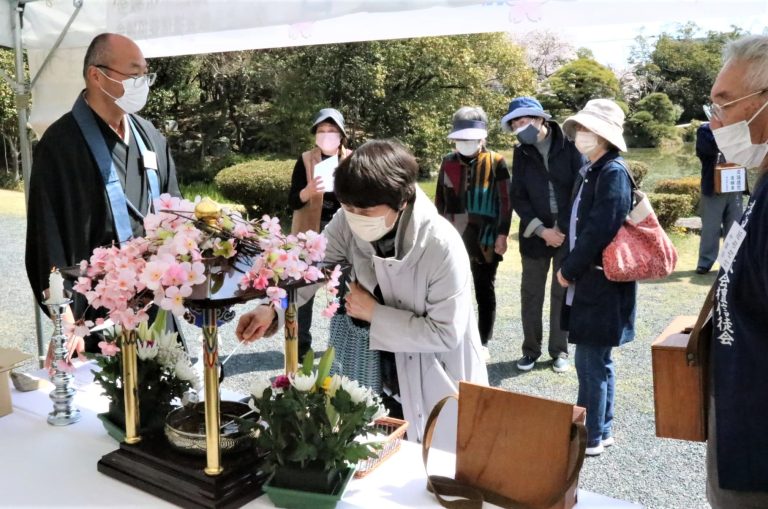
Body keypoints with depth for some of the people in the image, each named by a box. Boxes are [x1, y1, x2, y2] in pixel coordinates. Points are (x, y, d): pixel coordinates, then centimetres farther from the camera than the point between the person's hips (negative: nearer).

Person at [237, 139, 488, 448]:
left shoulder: (442, 246, -30)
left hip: (436, 382, -4)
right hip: (382, 376, 4)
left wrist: (373, 313, -24)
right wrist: (271, 307, -30)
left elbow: (446, 333, -26)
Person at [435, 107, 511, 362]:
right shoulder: (448, 162, 6)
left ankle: (483, 344, 20)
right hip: (452, 238, 3)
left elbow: (505, 202, -5)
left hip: (484, 239, -3)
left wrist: (502, 235, -10)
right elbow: (440, 200, 12)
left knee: (484, 292, 9)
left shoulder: (496, 162, -4)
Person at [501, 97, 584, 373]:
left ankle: (559, 350, 20)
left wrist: (564, 228, -11)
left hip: (568, 233, -2)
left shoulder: (570, 146, -6)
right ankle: (531, 349, 21)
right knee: (531, 293, 7)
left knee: (562, 293, 7)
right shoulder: (521, 153, 3)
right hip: (535, 234, 3)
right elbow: (518, 197, 1)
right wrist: (541, 230, -9)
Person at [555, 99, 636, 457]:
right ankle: (601, 430, 31)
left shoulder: (613, 172, -15)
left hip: (602, 286, -9)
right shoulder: (588, 172, 13)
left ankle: (590, 437, 14)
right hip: (587, 281, 9)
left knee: (591, 364, 0)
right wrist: (569, 269, 7)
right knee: (597, 362, 18)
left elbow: (600, 231, -21)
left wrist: (568, 270, -12)